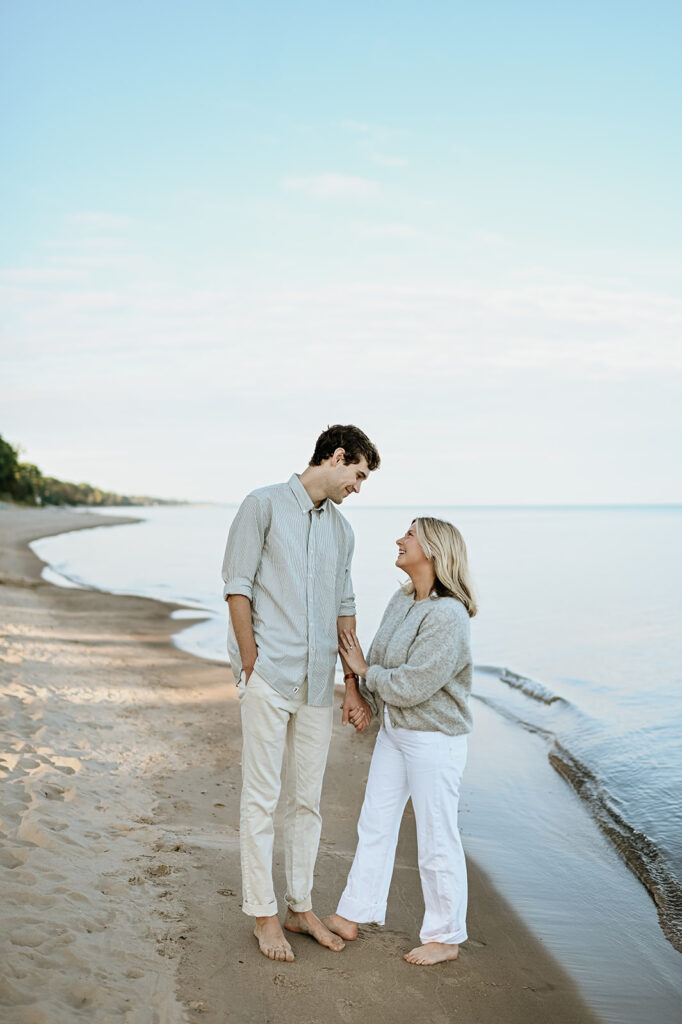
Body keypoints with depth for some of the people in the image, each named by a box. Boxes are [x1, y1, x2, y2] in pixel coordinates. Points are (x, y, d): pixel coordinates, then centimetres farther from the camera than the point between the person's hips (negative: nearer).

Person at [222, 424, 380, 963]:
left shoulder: (341, 530, 16)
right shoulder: (264, 505, -2)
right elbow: (237, 588, -6)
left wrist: (353, 685, 14)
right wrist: (252, 666, -10)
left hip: (317, 682, 6)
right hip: (268, 676, -6)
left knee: (308, 798, 12)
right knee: (261, 798, 2)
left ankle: (301, 908, 26)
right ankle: (264, 915, 15)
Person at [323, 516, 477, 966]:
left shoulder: (448, 616, -23)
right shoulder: (401, 601, 4)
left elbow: (411, 685, -25)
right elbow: (382, 659, 15)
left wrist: (364, 671, -11)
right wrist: (366, 699, -2)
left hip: (435, 740, -9)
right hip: (394, 731, 9)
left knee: (437, 839, 5)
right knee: (375, 824, 16)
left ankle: (445, 937, 23)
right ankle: (351, 917, 30)